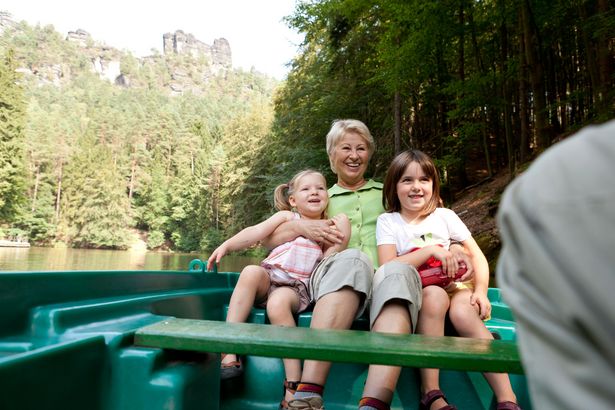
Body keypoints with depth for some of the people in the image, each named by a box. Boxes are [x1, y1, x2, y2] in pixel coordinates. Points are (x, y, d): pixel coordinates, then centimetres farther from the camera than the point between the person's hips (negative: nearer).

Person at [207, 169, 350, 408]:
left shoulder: (329, 227, 14)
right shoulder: (286, 217, 14)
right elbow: (255, 232, 1)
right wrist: (226, 246, -10)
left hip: (296, 287, -2)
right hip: (268, 277, 2)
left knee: (278, 303, -36)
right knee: (251, 271, -32)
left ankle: (293, 386, -31)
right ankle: (229, 353, -32)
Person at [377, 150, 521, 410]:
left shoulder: (444, 216, 8)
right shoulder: (388, 221, 2)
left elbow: (477, 256, 8)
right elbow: (388, 268, -12)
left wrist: (480, 290, -9)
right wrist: (431, 249, -16)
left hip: (455, 286, 2)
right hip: (415, 293, -1)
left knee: (462, 312, -32)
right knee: (435, 295, -35)